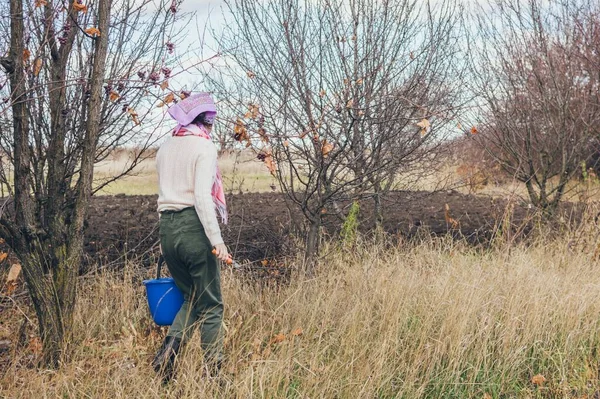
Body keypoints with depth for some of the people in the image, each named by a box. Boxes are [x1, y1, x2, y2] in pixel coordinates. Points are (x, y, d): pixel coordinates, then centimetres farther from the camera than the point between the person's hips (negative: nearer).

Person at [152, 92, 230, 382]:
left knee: (190, 298, 20)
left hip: (166, 227, 6)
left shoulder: (166, 147, 13)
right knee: (211, 306, 6)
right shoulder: (204, 146, -7)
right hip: (193, 226, -6)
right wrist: (216, 239, -20)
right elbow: (202, 196, -18)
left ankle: (167, 352, -1)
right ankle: (214, 373, 8)